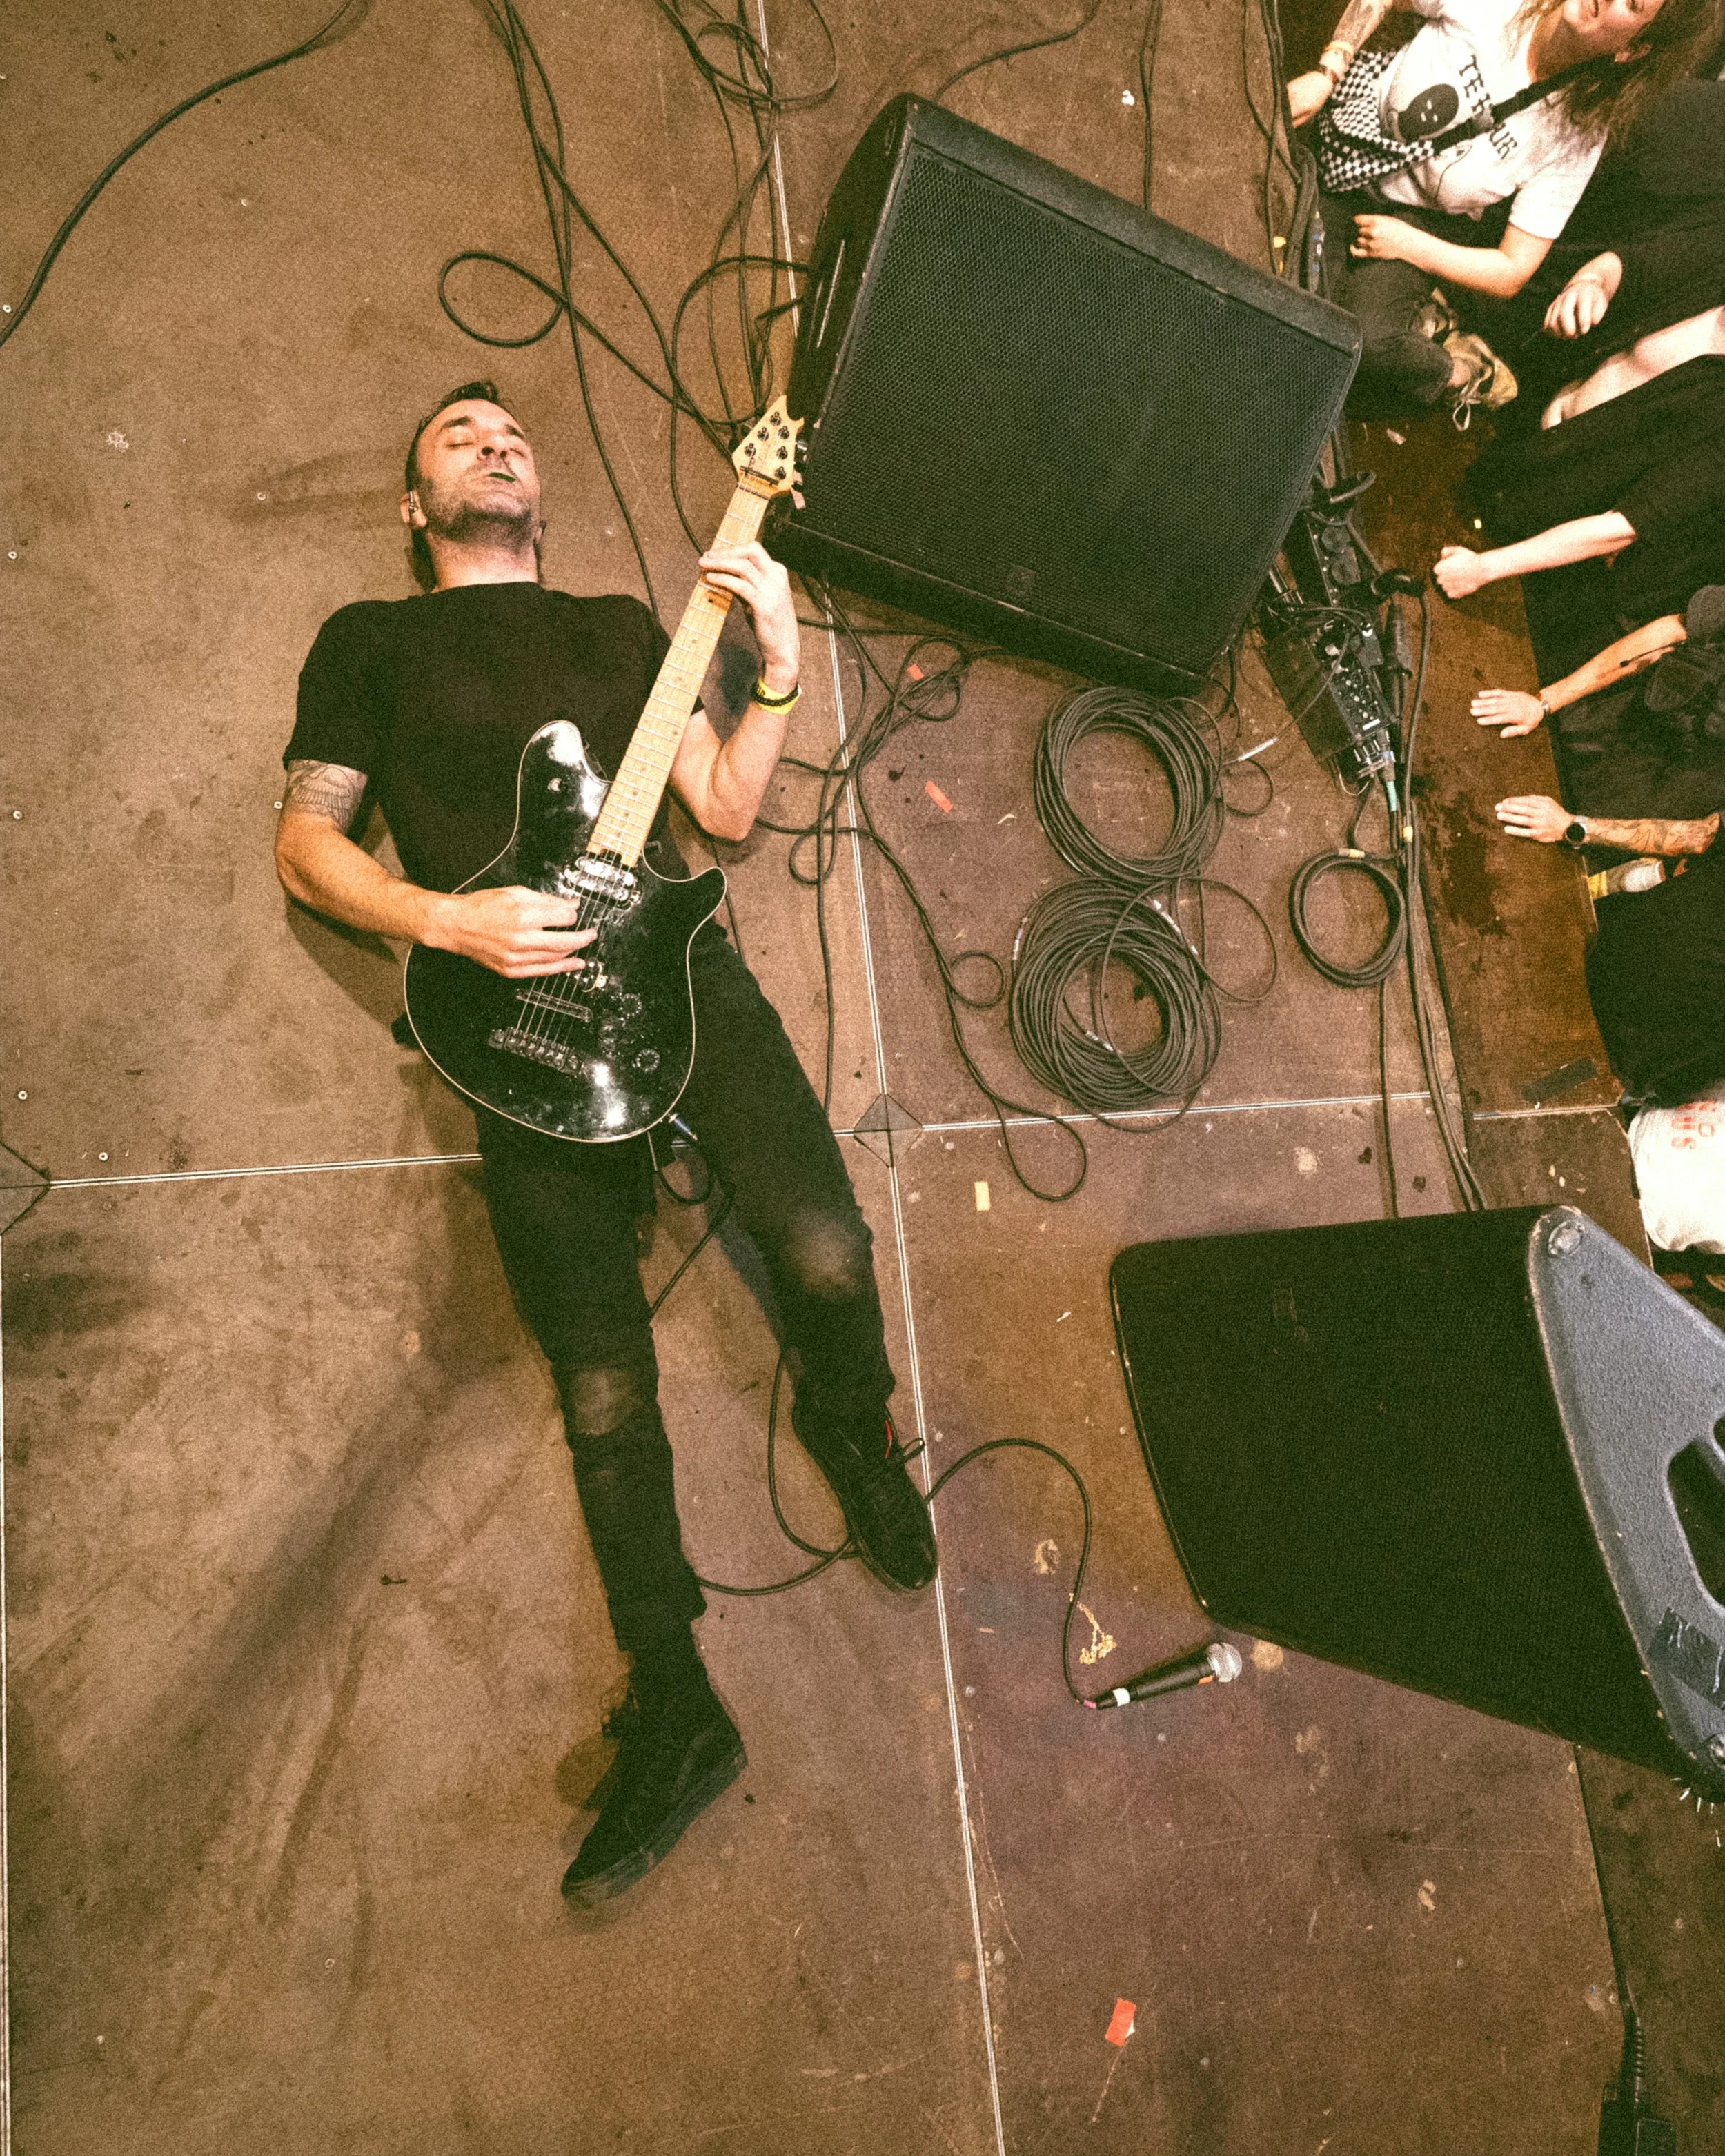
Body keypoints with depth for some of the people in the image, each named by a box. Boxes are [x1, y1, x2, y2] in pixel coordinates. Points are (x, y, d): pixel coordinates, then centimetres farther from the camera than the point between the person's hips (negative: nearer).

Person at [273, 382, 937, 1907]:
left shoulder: (626, 627, 23)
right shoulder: (369, 641, 18)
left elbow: (727, 807, 13)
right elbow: (305, 841, 9)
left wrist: (781, 668, -3)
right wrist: (449, 920, -8)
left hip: (672, 968, 2)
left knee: (827, 1259, -20)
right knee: (604, 1397, -3)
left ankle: (853, 1431, 15)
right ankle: (675, 1711, 10)